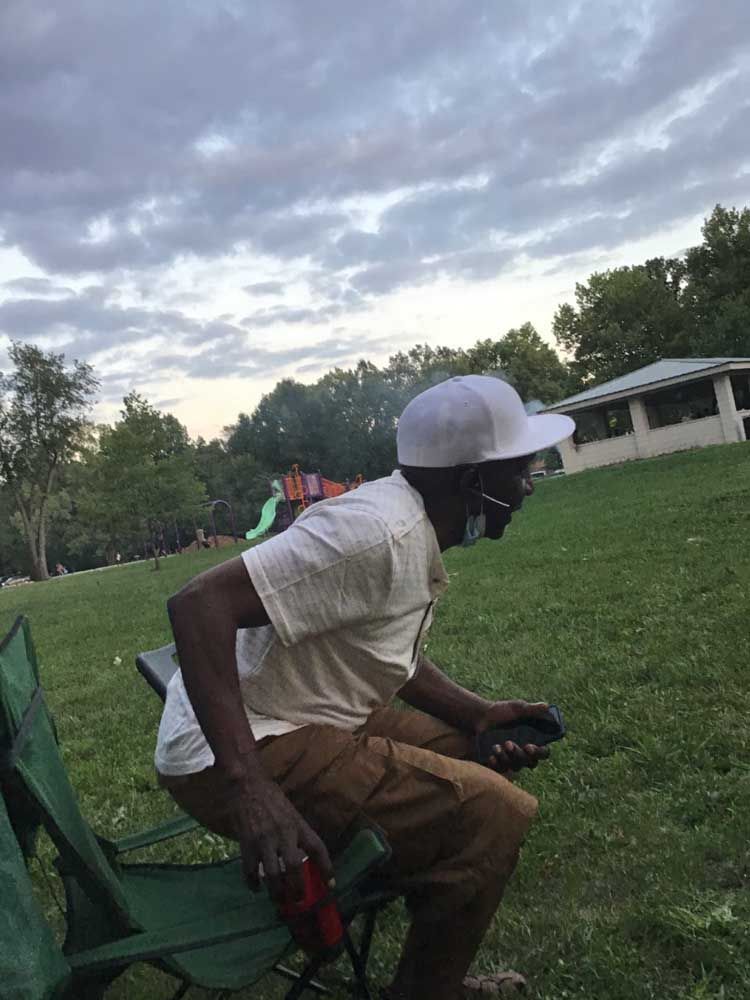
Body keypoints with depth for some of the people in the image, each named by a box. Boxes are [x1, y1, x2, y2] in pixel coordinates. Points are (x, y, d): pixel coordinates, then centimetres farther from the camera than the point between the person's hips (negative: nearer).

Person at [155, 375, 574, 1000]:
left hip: (303, 720, 10)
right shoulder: (380, 529, -23)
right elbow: (199, 604, -29)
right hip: (239, 754, -10)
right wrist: (249, 785, -34)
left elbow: (392, 659, 17)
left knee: (469, 751, 11)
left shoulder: (417, 533, 7)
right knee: (493, 812, -18)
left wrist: (479, 714, 2)